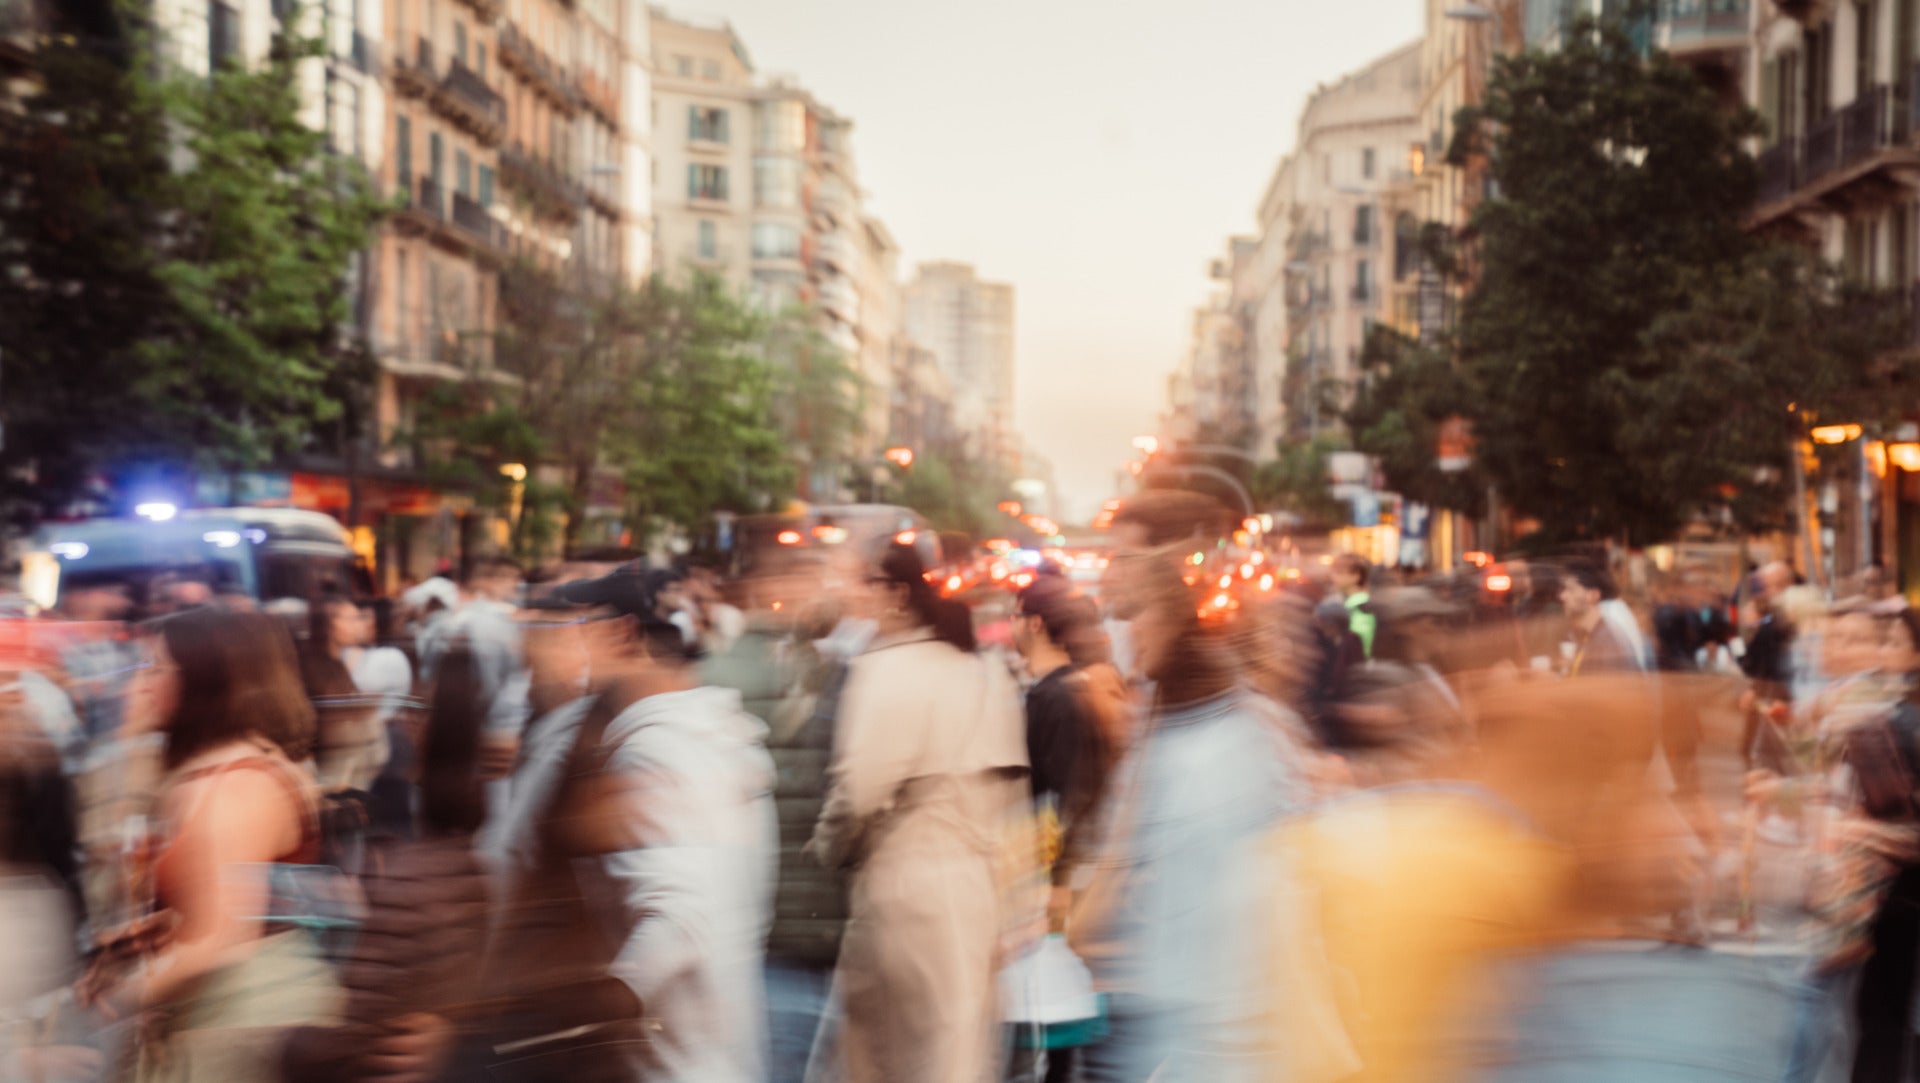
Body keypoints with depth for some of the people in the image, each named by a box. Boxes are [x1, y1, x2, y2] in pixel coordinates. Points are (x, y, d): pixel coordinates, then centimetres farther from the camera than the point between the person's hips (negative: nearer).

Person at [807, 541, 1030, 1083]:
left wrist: (831, 846, 0)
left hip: (906, 883, -7)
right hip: (983, 882, 7)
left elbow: (862, 785, -18)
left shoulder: (885, 670, -13)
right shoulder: (989, 674, 9)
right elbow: (1012, 781, 10)